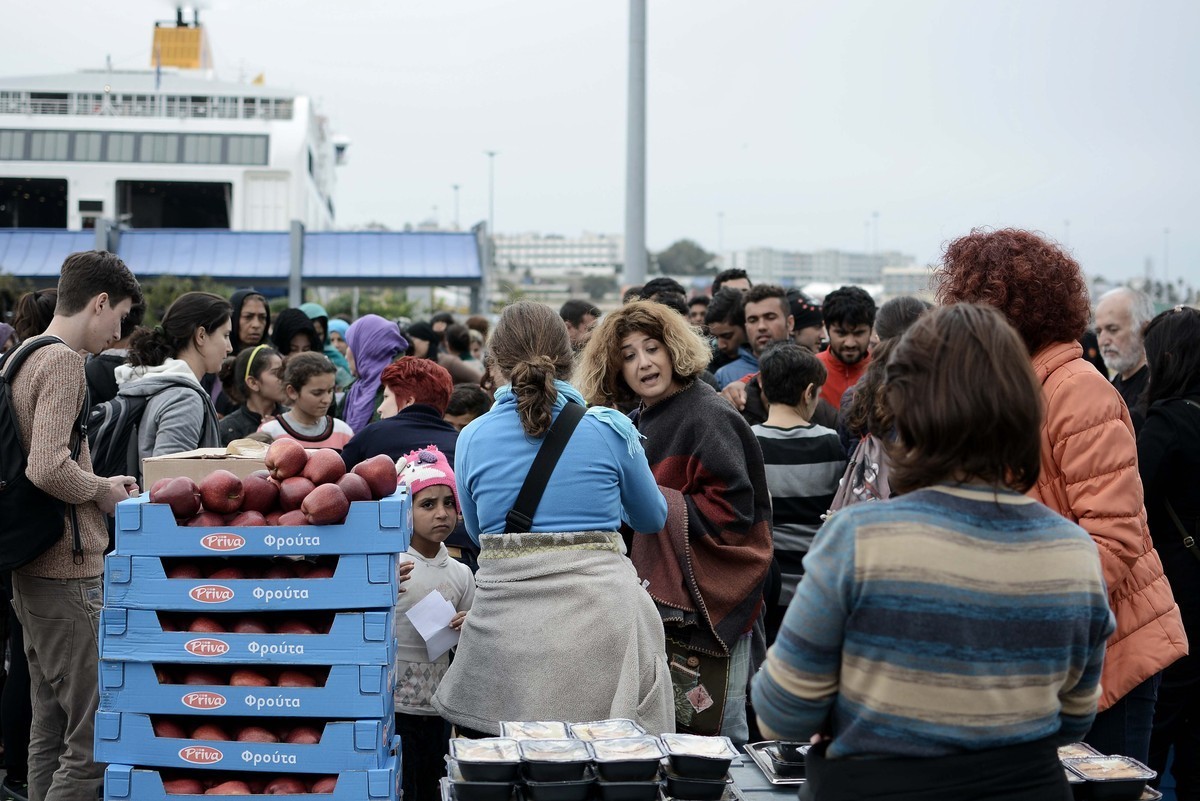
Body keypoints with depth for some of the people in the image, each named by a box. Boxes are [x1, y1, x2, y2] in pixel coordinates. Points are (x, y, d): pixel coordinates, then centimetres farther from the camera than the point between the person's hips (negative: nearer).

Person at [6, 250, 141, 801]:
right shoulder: (63, 362, -14)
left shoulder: (22, 356, 16)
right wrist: (102, 491, -9)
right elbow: (49, 468, -26)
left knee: (50, 733, 15)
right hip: (70, 574, -10)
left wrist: (101, 482, 15)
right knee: (97, 741, -9)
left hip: (31, 571, 10)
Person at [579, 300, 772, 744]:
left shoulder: (708, 417, -12)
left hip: (709, 607, -8)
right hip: (661, 606, 8)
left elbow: (732, 511, -18)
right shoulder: (639, 421, 14)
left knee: (717, 734, -4)